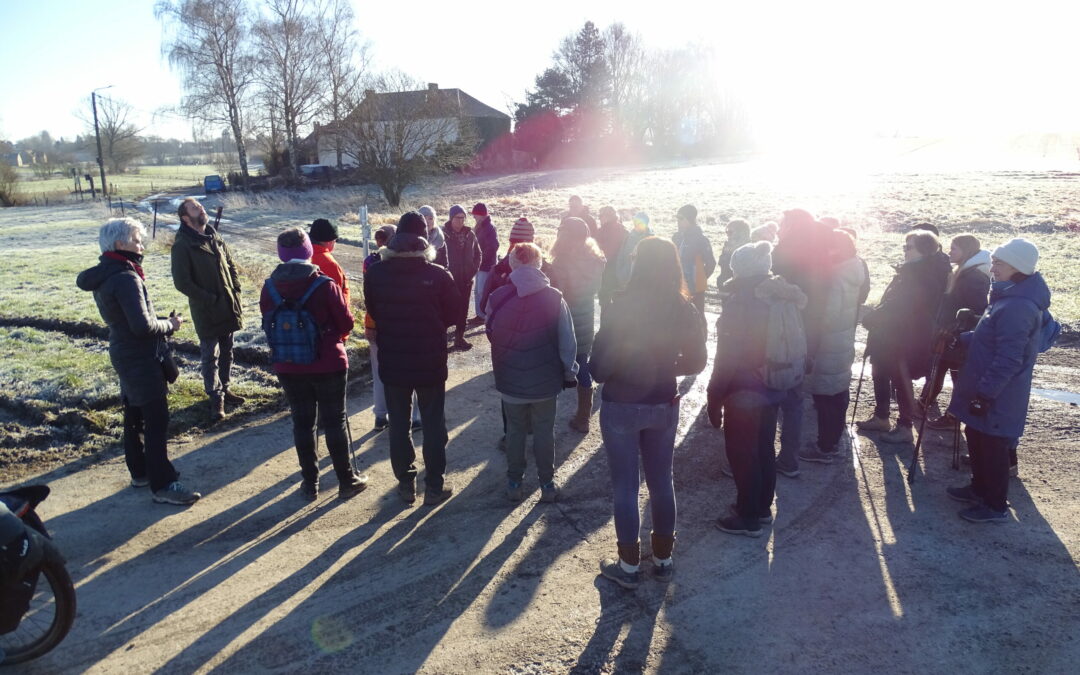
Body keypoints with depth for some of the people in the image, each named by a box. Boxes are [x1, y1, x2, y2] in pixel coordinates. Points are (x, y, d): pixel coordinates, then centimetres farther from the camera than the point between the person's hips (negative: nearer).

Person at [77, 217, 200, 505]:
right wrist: (170, 325, -10)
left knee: (135, 416, 19)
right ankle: (163, 485, 1)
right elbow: (143, 325, -27)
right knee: (157, 421, -4)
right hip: (141, 359, -10)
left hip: (124, 355, 10)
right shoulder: (126, 279, -22)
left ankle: (140, 472, 33)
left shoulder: (103, 276, 8)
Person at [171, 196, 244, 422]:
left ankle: (224, 389, 32)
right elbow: (182, 282, -15)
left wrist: (235, 290, 3)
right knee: (210, 357, 2)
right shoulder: (182, 245, -13)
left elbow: (230, 264, 17)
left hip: (228, 307, 7)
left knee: (226, 352, 17)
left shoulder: (215, 237, 8)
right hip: (206, 312, -6)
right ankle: (216, 399, 12)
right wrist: (209, 299, -15)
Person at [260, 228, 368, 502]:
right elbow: (346, 323, -9)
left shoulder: (270, 288, -7)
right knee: (334, 422, 8)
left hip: (289, 368, 3)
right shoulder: (325, 285, -16)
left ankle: (310, 483, 23)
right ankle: (347, 481, 18)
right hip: (328, 365, -3)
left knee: (302, 423, 14)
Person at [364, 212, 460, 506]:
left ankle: (406, 484, 24)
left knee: (398, 424, 15)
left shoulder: (376, 274, -9)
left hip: (392, 362, 2)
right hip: (431, 363, -2)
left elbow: (373, 312, 4)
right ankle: (434, 487, 18)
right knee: (433, 424, 11)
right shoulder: (438, 275, -16)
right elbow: (454, 314, -6)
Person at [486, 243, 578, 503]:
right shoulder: (554, 299, -11)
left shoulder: (497, 298, -9)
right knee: (544, 431, 14)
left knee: (515, 430, 16)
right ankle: (547, 484, 22)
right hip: (545, 380, 0)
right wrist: (569, 372, 4)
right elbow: (567, 342, -8)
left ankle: (514, 483, 26)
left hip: (510, 380, 1)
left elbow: (491, 334, 4)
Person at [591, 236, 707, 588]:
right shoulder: (684, 309, -7)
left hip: (621, 408, -4)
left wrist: (602, 372, 3)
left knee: (624, 487, 10)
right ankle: (663, 558, 34)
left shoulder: (622, 307, -21)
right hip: (664, 407, 4)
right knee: (661, 482, 19)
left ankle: (629, 565, 25)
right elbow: (695, 362, 4)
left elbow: (600, 368, -19)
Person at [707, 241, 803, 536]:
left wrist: (714, 399, -11)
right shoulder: (779, 299, 0)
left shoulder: (738, 305, -22)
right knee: (764, 450, 20)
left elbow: (726, 359, -19)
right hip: (772, 389, 8)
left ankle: (748, 518, 18)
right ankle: (763, 507, 36)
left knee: (742, 454, 6)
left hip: (743, 394, -8)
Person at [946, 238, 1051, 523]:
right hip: (984, 389, 10)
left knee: (992, 447, 4)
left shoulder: (1018, 307, -25)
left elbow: (1008, 361, -26)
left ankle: (996, 506, 20)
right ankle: (980, 488, 39)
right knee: (977, 439, 22)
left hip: (997, 399, -10)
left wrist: (986, 392, -23)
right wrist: (962, 338, 9)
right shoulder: (1009, 297, 8)